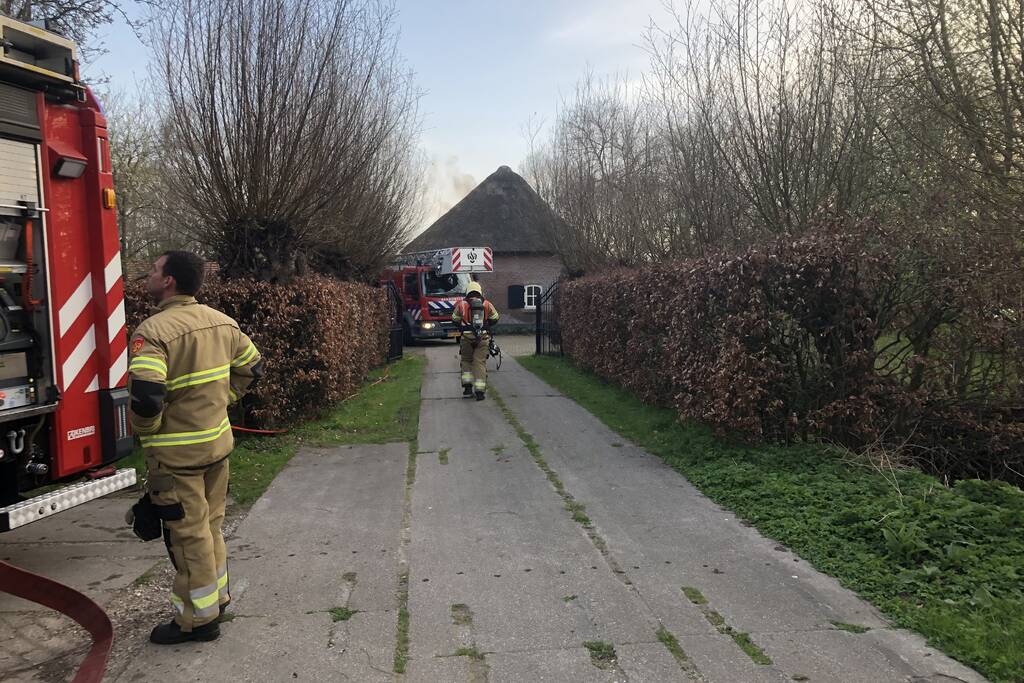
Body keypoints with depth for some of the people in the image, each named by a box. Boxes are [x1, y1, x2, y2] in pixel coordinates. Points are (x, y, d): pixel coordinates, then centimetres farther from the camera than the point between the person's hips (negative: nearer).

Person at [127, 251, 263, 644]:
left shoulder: (154, 330, -20)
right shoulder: (221, 321, 3)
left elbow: (145, 394, -30)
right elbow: (252, 368, 13)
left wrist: (146, 431, -10)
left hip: (178, 453, -7)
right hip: (219, 443, 7)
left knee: (188, 536, 6)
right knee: (211, 525, 21)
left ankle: (198, 618, 20)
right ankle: (217, 597, 36)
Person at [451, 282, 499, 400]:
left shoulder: (461, 304, 4)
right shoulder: (487, 304, 6)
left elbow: (454, 319, 9)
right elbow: (495, 318, 10)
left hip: (467, 337, 0)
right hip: (483, 337, 0)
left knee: (466, 360, 17)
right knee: (480, 362, 2)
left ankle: (467, 386, 8)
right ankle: (479, 391, -2)